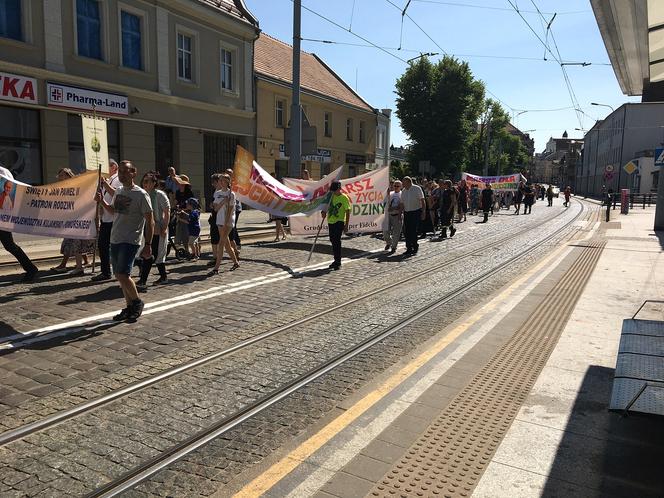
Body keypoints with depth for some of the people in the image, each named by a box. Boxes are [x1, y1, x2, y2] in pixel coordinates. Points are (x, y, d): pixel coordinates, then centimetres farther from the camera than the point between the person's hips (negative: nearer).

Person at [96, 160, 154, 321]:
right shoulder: (118, 192, 12)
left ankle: (137, 302, 7)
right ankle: (130, 307, 23)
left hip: (130, 241, -8)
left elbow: (149, 220, -11)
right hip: (115, 240, 8)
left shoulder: (141, 194, -11)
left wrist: (148, 244, -14)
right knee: (119, 275, 11)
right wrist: (102, 202, 11)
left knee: (123, 275, -16)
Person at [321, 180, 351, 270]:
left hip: (339, 222, -7)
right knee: (333, 241, 12)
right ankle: (336, 260, 24)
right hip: (331, 222, 7)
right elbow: (328, 206, 25)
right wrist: (324, 212, 2)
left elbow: (348, 212, -8)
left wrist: (346, 225, -12)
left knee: (336, 241, -12)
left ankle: (338, 262, -6)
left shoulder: (344, 198, -8)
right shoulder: (331, 196, 11)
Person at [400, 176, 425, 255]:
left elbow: (422, 201, -5)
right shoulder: (403, 191, 9)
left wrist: (423, 212, -10)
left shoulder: (417, 189, -6)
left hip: (416, 212, -5)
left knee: (413, 231, -9)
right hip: (406, 213, 6)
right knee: (406, 231, 4)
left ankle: (415, 247, 4)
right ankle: (409, 248, 15)